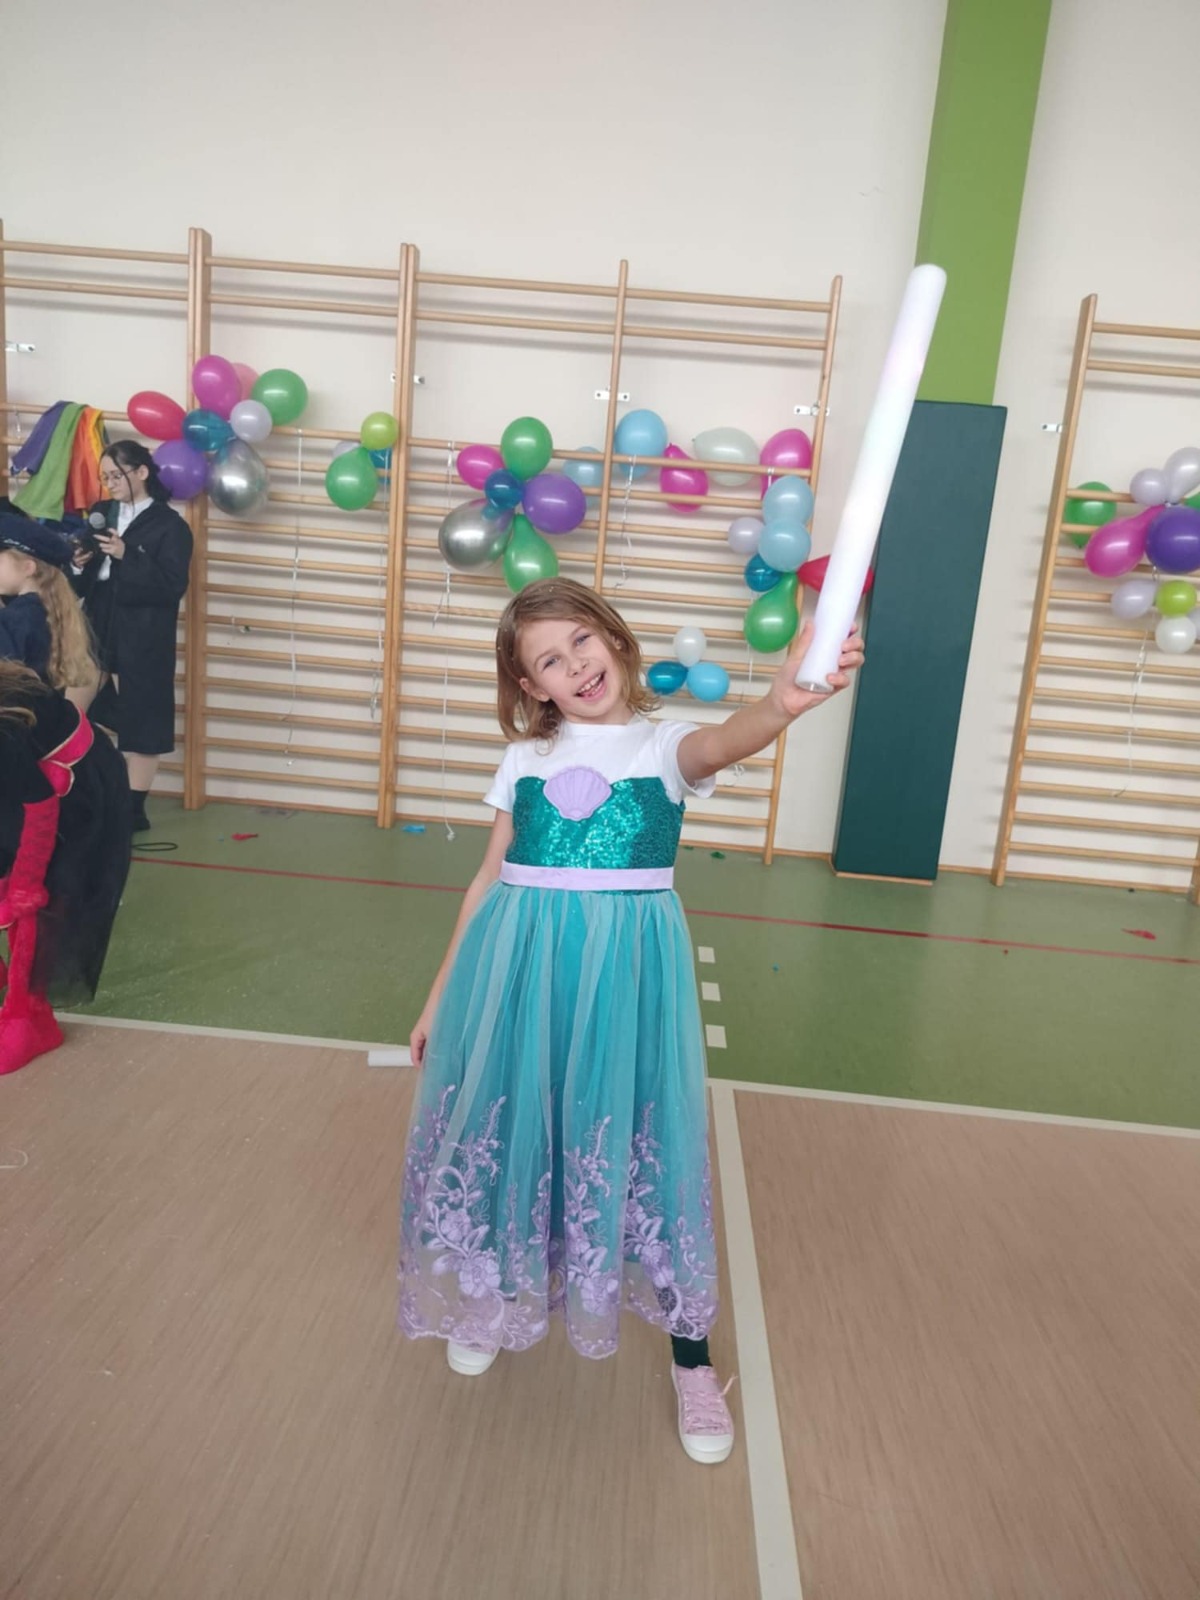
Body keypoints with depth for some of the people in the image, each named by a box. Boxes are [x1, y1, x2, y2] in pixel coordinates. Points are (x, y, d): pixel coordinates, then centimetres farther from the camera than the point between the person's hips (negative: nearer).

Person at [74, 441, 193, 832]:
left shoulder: (169, 524, -6)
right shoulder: (101, 513, 13)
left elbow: (173, 587, -15)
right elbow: (84, 584, 16)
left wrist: (127, 557, -22)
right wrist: (79, 566, -6)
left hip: (143, 645, -6)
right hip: (99, 636, 6)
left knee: (141, 725, 0)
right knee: (96, 720, 9)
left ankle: (133, 809, 11)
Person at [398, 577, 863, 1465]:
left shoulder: (663, 744, -2)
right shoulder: (525, 759, 7)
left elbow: (721, 741, -27)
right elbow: (491, 878, 11)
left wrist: (782, 702, -50)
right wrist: (441, 995, 14)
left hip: (624, 969, -3)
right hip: (517, 964, 3)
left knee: (642, 1140, 2)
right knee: (509, 1126, 12)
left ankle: (692, 1358, 23)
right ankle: (495, 1297, 42)